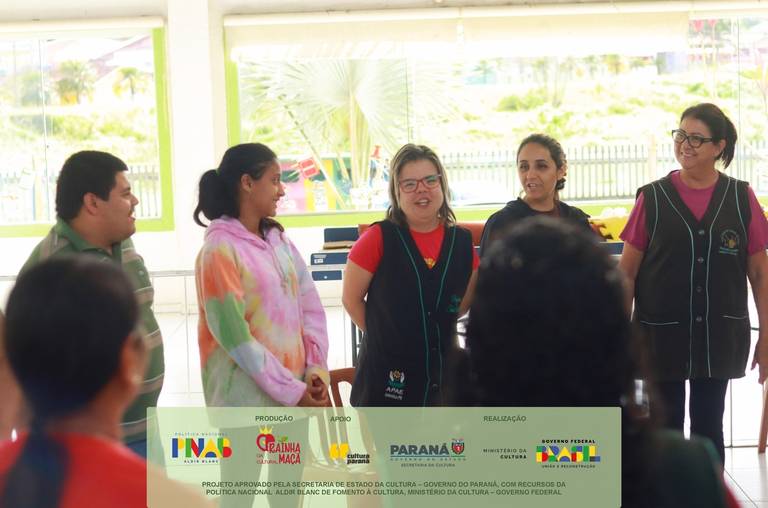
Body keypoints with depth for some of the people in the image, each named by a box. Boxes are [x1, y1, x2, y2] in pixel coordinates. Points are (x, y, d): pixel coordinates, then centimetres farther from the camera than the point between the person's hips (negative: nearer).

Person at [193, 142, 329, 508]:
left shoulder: (279, 240, 9)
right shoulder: (220, 248, -13)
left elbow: (311, 307, 8)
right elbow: (233, 335, -17)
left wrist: (317, 368, -6)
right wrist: (290, 389, -16)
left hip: (296, 388, 7)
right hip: (246, 391, -7)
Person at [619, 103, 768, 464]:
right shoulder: (652, 198, -5)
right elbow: (627, 272, -1)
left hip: (720, 335, 1)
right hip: (663, 335, -1)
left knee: (709, 425, 13)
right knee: (666, 428, 9)